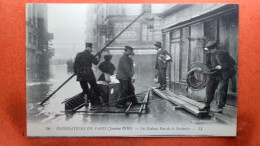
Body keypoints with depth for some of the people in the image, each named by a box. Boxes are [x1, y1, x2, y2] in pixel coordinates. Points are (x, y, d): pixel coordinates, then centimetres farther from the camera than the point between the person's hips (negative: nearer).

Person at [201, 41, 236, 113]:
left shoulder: (223, 53, -11)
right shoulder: (209, 54, 4)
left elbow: (232, 62, -12)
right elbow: (207, 65, 13)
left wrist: (221, 66, -21)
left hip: (223, 76, -5)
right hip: (213, 76, 5)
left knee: (220, 90, -14)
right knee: (209, 89, 7)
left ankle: (220, 107, -4)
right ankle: (207, 106, 21)